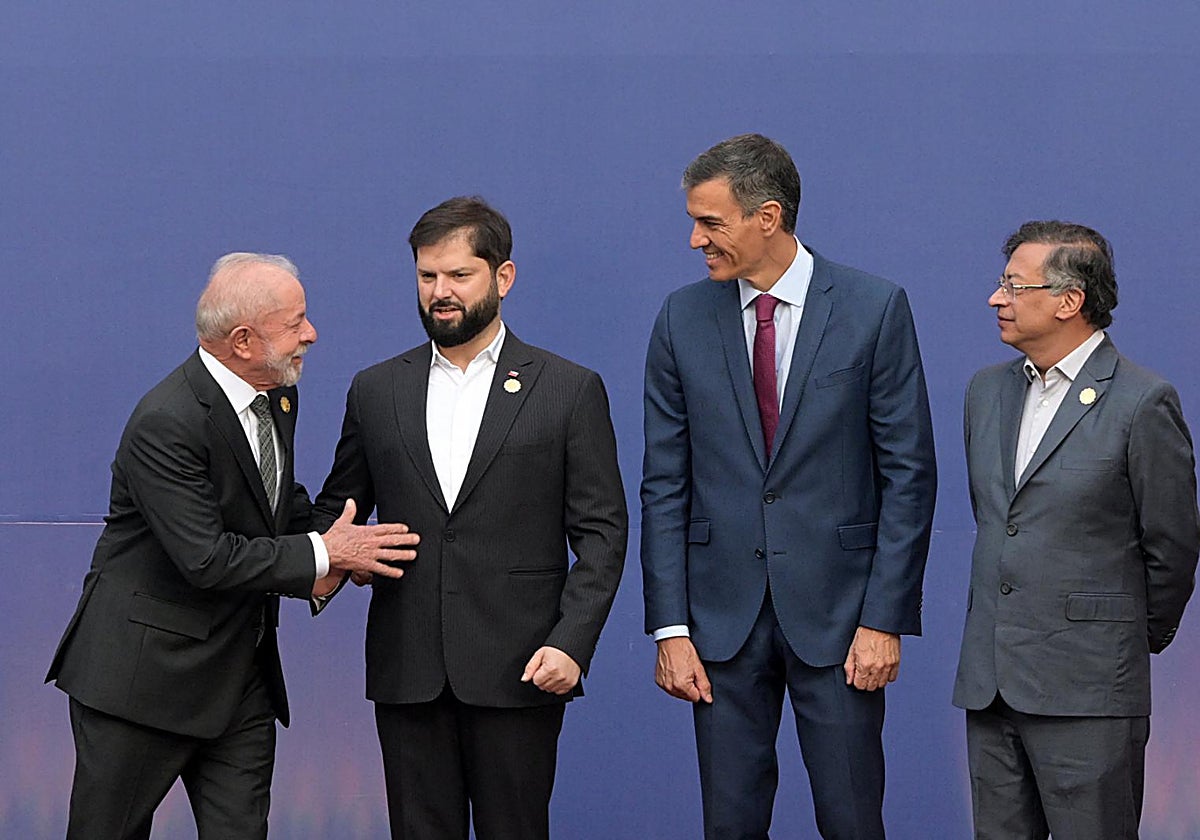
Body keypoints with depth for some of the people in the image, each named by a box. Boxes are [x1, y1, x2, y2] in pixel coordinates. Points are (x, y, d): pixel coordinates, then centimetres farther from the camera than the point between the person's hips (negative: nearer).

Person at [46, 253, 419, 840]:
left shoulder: (277, 396, 6)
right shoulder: (166, 422, -22)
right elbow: (207, 559, -25)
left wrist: (321, 554, 2)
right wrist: (323, 555, -17)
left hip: (244, 676, 7)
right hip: (146, 673, -7)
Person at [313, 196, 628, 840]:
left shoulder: (570, 391, 3)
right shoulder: (376, 391, 12)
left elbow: (602, 531, 1)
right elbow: (337, 510, 17)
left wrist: (571, 642, -11)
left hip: (519, 669, -2)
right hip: (407, 672, 3)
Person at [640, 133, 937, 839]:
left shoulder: (875, 309, -4)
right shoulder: (683, 320, 4)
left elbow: (909, 475, -4)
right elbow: (666, 485, 5)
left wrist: (885, 620, -9)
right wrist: (671, 628, -2)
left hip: (837, 611, -2)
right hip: (723, 614, 2)